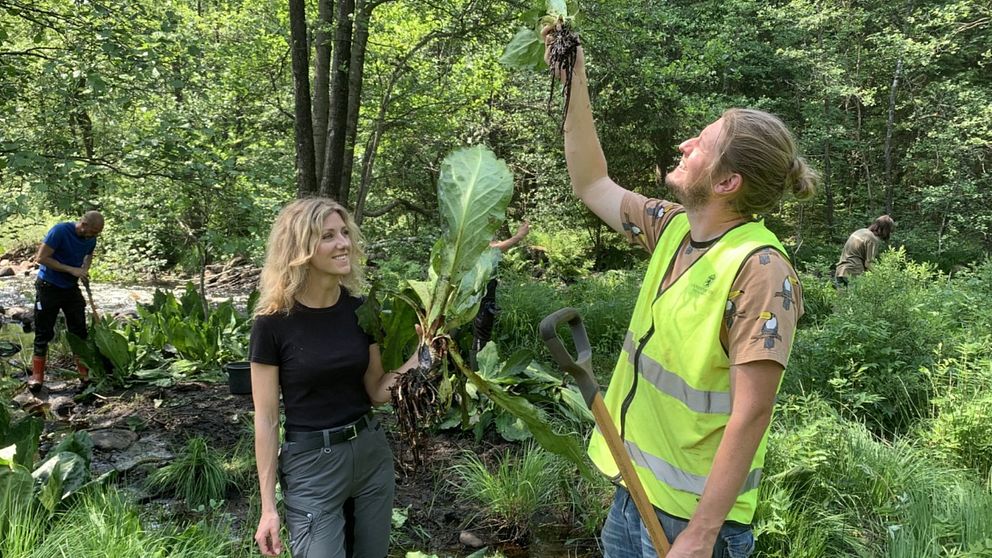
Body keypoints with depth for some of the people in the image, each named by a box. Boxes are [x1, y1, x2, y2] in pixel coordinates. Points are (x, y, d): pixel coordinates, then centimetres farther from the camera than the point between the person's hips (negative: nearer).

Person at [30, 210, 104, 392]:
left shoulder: (90, 239, -3)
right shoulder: (60, 231, -22)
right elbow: (41, 258, -22)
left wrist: (85, 270, -4)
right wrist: (71, 270, -25)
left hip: (71, 288, 5)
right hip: (48, 288, -5)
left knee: (79, 331, 4)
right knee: (43, 333, 0)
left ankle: (84, 374, 12)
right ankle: (37, 376, 9)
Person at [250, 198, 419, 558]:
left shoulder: (360, 310, -1)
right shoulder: (273, 323, -14)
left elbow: (377, 393, 3)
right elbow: (266, 419, -10)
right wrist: (268, 506, -9)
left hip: (372, 451, 5)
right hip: (311, 464, -5)